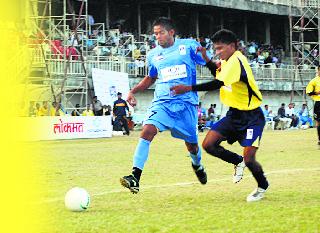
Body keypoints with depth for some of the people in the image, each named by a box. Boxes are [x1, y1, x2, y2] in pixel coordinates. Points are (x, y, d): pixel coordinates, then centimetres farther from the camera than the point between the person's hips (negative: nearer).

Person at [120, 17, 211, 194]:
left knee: (191, 144, 8)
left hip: (186, 102, -1)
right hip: (162, 102, 2)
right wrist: (133, 91, 14)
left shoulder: (189, 46, 0)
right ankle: (135, 177, -29)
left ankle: (197, 165, 47)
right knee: (148, 130, -24)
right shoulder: (153, 55, 10)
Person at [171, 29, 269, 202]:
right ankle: (238, 162, 20)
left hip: (251, 117, -9)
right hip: (234, 114, 9)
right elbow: (221, 75, 27)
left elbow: (218, 83, -34)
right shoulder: (227, 61, 6)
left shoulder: (237, 61, -23)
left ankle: (262, 186, 16)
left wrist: (189, 89, -38)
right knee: (208, 144, -4)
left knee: (248, 158, -14)